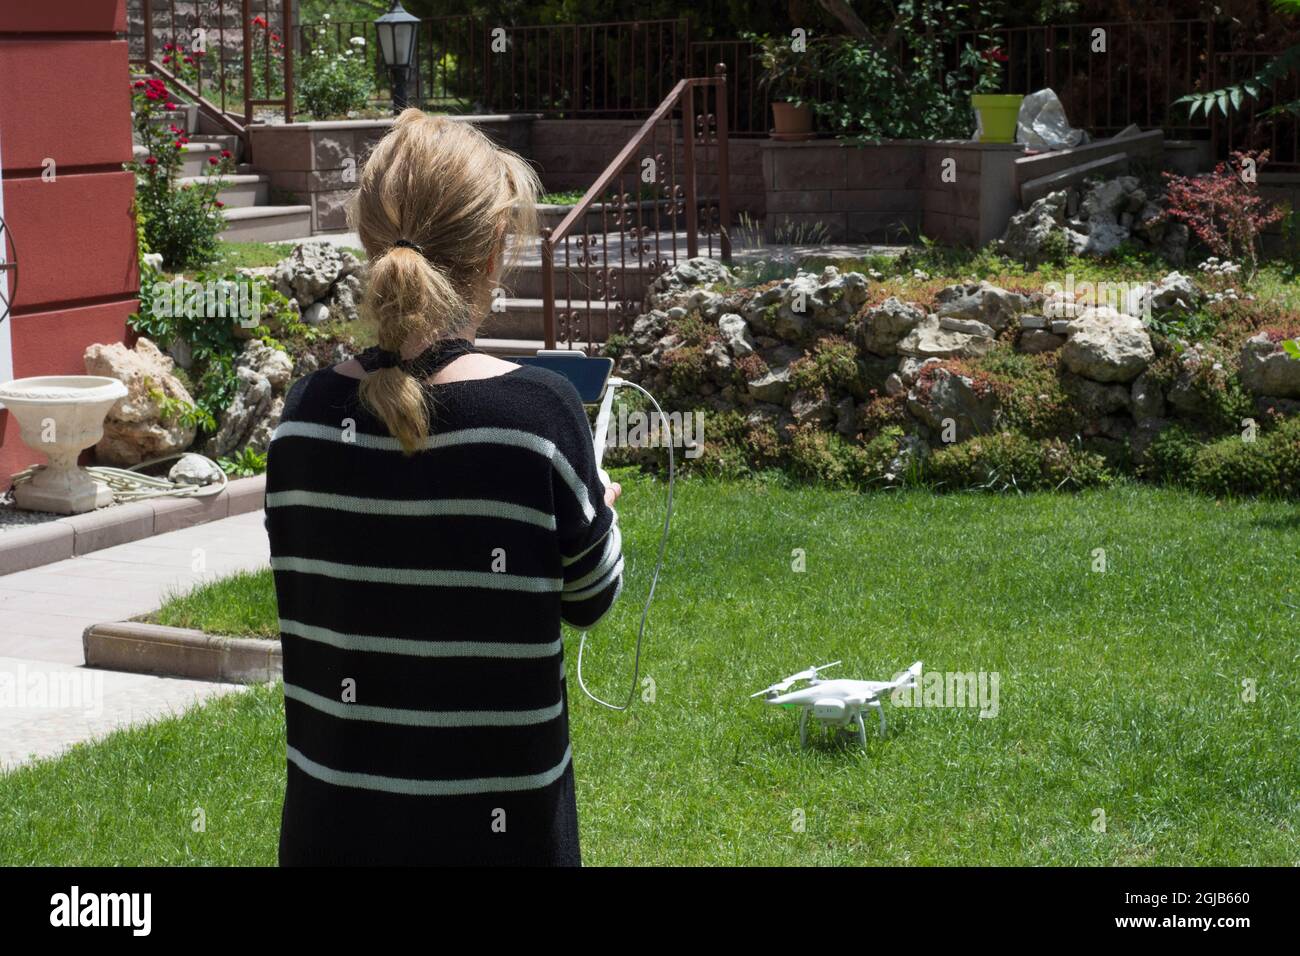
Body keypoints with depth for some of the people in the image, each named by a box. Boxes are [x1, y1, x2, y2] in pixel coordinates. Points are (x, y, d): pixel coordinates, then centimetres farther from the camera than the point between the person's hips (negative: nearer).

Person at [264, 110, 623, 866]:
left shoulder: (308, 414, -7)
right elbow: (591, 599, -4)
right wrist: (598, 510, 17)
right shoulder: (539, 413, -16)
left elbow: (314, 593, 7)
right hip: (491, 817, -3)